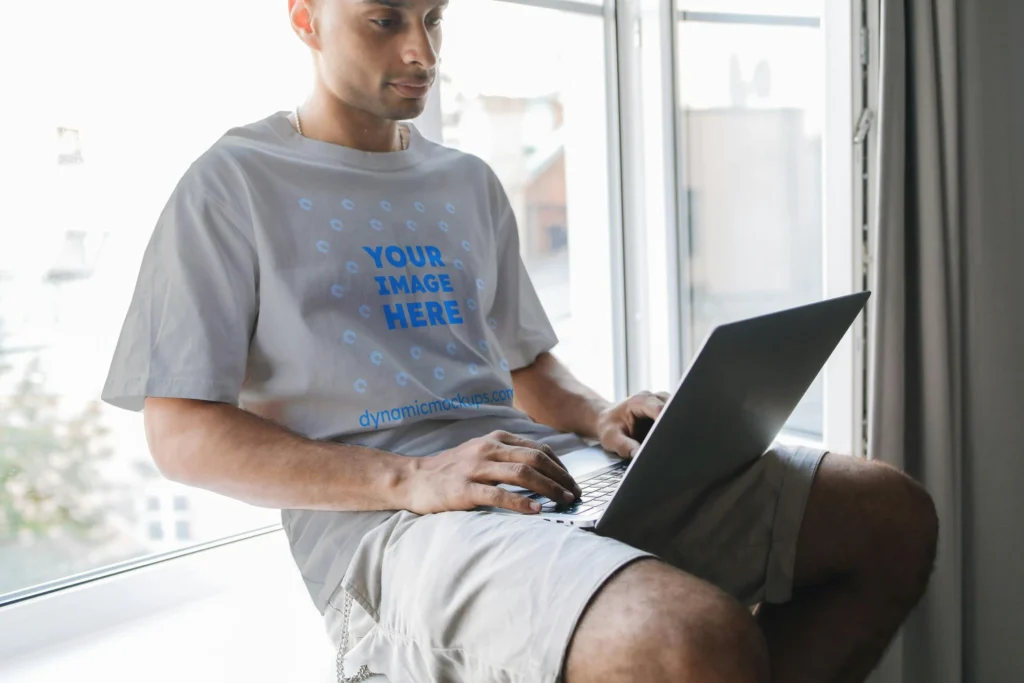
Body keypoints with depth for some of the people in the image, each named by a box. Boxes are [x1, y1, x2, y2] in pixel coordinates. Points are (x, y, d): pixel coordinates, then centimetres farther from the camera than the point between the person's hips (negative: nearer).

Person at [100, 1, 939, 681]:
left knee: (891, 512, -5)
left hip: (544, 477, 7)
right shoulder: (233, 183, 3)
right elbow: (182, 434, -5)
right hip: (376, 516, -7)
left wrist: (599, 416, 2)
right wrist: (410, 480, -18)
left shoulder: (468, 182, 22)